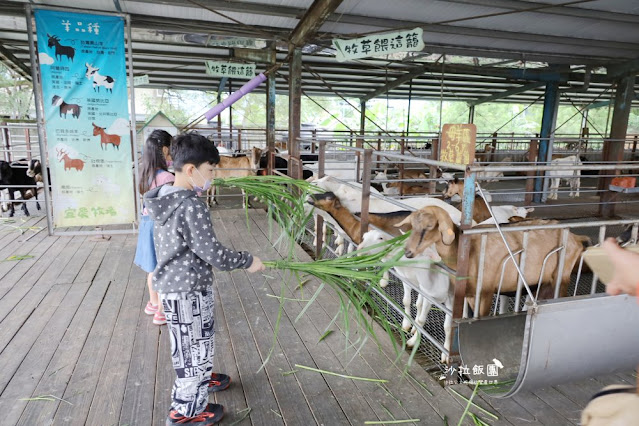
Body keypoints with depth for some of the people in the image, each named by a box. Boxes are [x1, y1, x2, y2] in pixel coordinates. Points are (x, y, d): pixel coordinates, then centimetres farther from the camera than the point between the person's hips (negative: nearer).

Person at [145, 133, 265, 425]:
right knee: (195, 346, 10)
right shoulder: (192, 207, -26)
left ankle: (200, 379, 51)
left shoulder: (165, 199, 3)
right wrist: (247, 260, -12)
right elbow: (214, 255, -25)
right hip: (188, 290, -9)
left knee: (194, 343, 28)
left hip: (173, 284, 9)